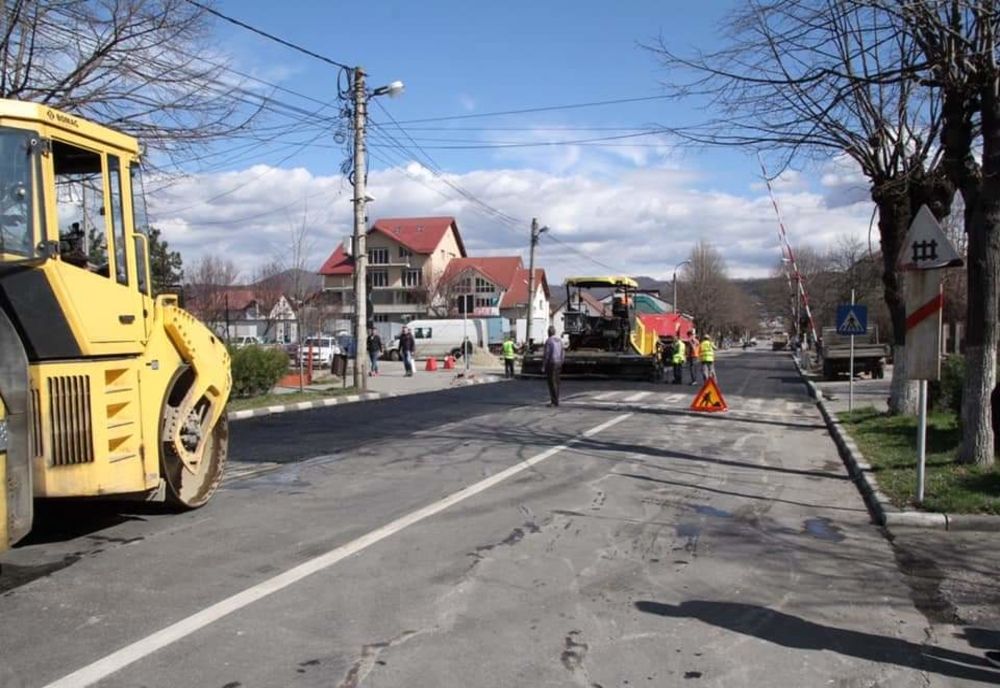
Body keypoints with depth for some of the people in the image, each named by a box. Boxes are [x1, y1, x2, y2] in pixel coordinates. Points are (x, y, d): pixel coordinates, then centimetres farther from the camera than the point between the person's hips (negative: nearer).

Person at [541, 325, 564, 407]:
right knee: (556, 382, 11)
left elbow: (546, 355, -16)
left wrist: (543, 366, -12)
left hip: (550, 363, -8)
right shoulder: (559, 340, 10)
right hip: (558, 363, 8)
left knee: (551, 383, -6)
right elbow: (561, 354, 13)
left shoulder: (548, 341, -14)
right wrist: (560, 365, 19)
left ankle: (554, 401, -8)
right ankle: (556, 401, 12)